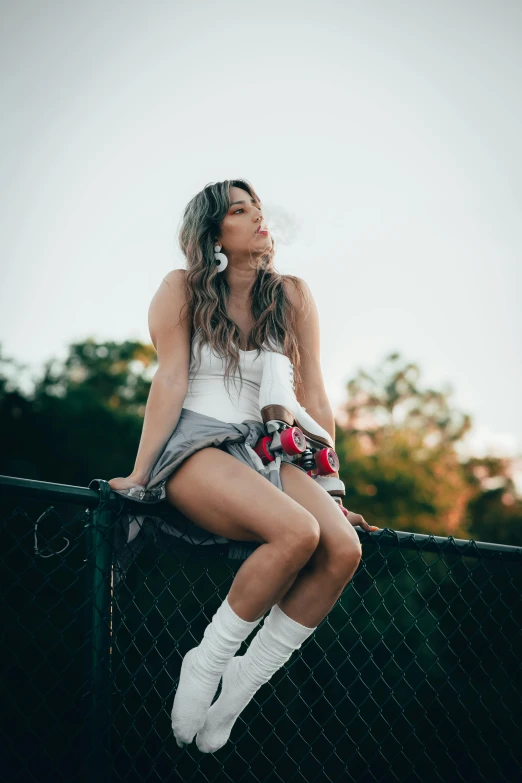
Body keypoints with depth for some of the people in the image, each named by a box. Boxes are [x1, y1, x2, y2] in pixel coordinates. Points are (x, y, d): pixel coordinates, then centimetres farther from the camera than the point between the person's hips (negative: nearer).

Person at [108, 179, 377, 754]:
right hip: (192, 447, -5)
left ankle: (238, 689, -11)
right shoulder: (182, 289, 2)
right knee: (298, 533, -32)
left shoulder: (292, 296, 10)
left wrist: (328, 490, 7)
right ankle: (206, 664, -12)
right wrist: (138, 474, -14)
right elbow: (170, 381, -7)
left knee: (344, 549, -23)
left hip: (261, 447, 5)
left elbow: (312, 397, 8)